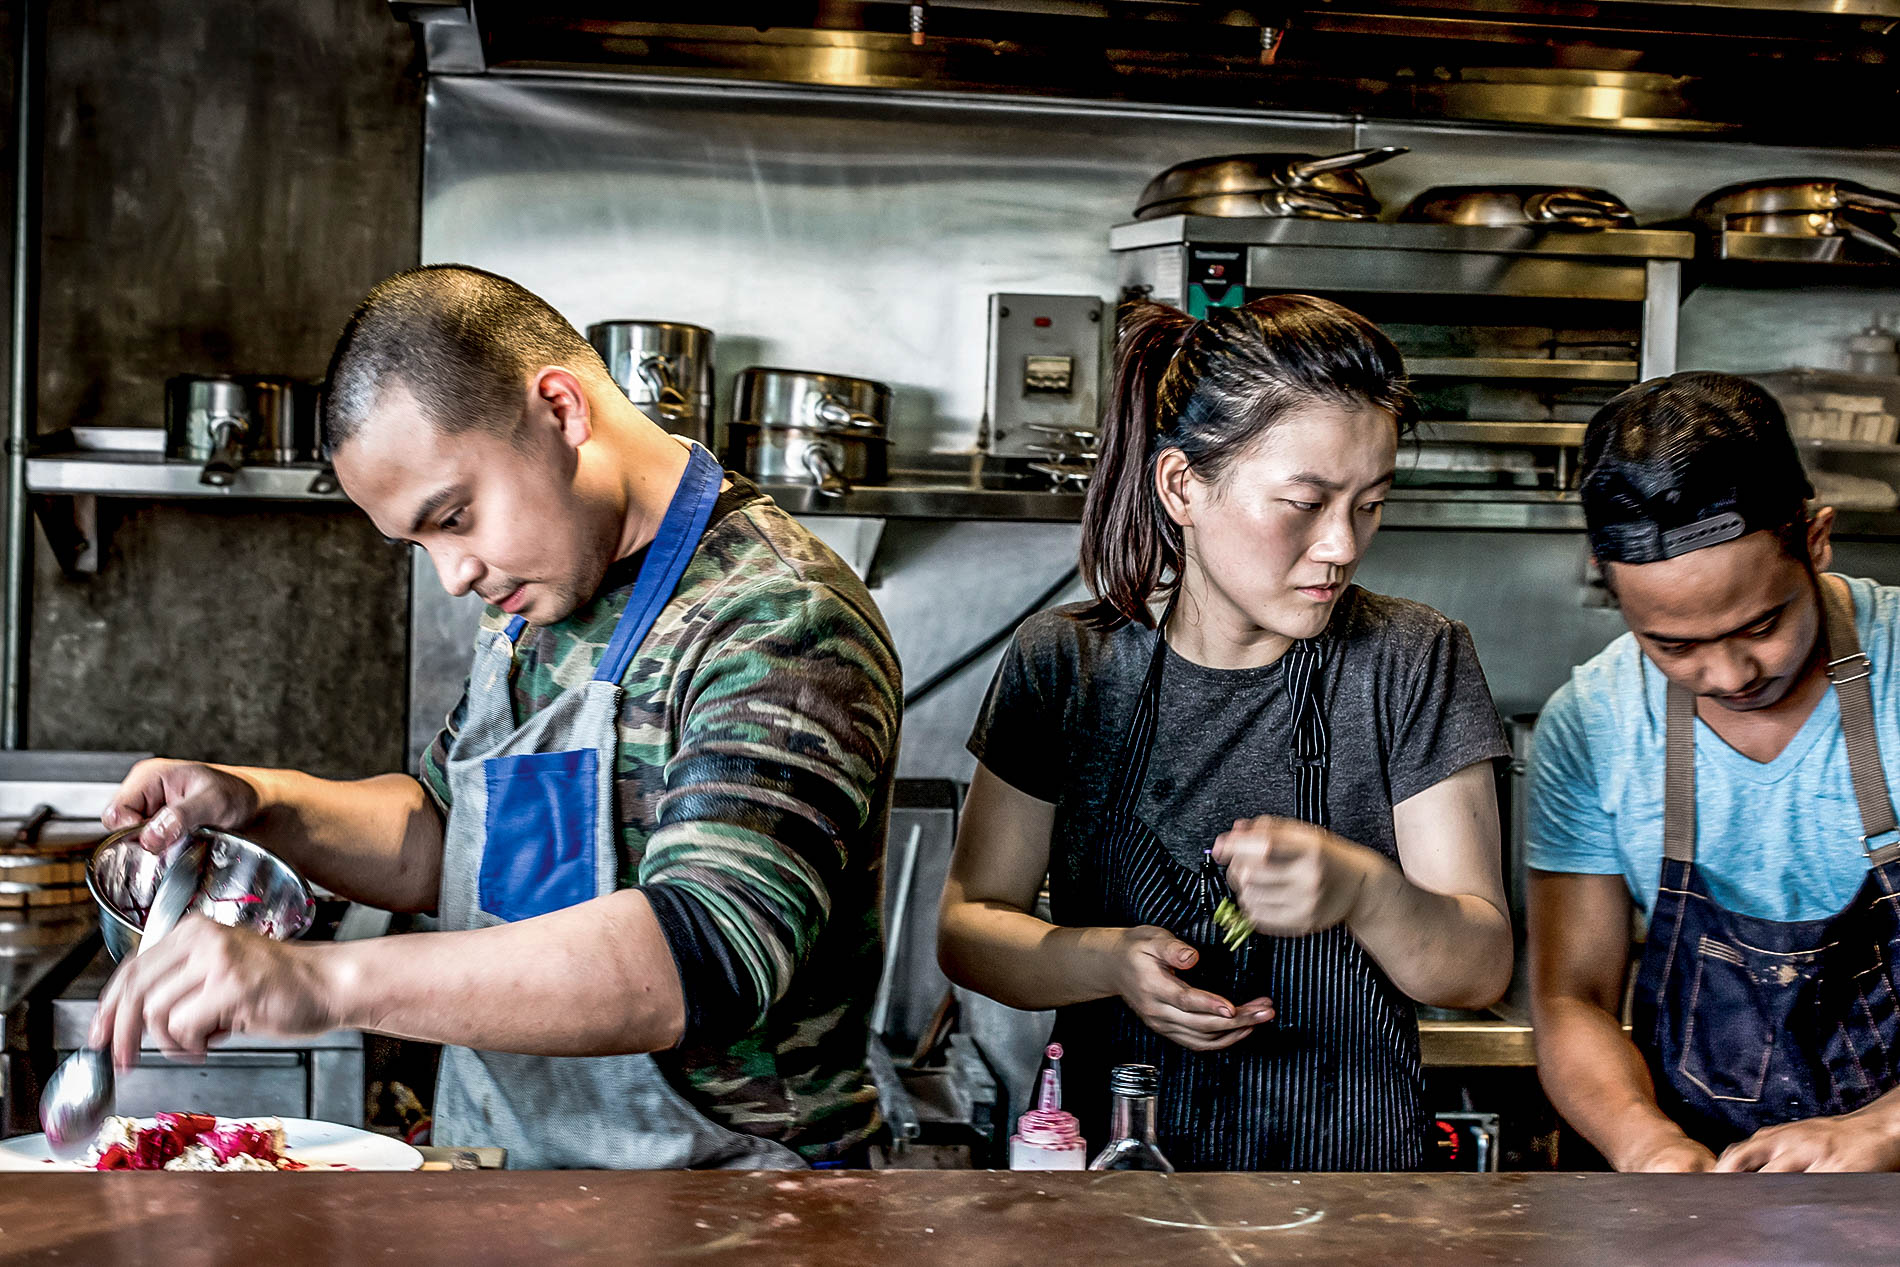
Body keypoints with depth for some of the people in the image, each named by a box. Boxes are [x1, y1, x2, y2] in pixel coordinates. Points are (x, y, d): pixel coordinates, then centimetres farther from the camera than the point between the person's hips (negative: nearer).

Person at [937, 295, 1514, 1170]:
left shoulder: (1413, 664, -1)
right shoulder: (1063, 665, 2)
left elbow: (1481, 971, -2)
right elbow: (968, 928, 6)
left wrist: (1364, 890, -23)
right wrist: (1110, 962, -14)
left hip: (1349, 1163, -1)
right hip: (1104, 1147, 2)